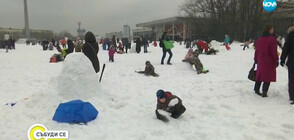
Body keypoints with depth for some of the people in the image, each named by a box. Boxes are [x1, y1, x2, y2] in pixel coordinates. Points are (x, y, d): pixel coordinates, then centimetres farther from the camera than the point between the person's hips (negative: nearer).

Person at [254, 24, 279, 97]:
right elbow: (274, 51, -14)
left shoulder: (259, 39, 5)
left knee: (260, 74, 17)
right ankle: (264, 92, 0)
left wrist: (256, 59, 19)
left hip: (261, 61, 6)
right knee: (268, 76, 2)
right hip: (270, 61, -6)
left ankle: (256, 89, 26)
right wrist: (276, 60, -4)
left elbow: (256, 51, 10)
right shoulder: (272, 39, -14)